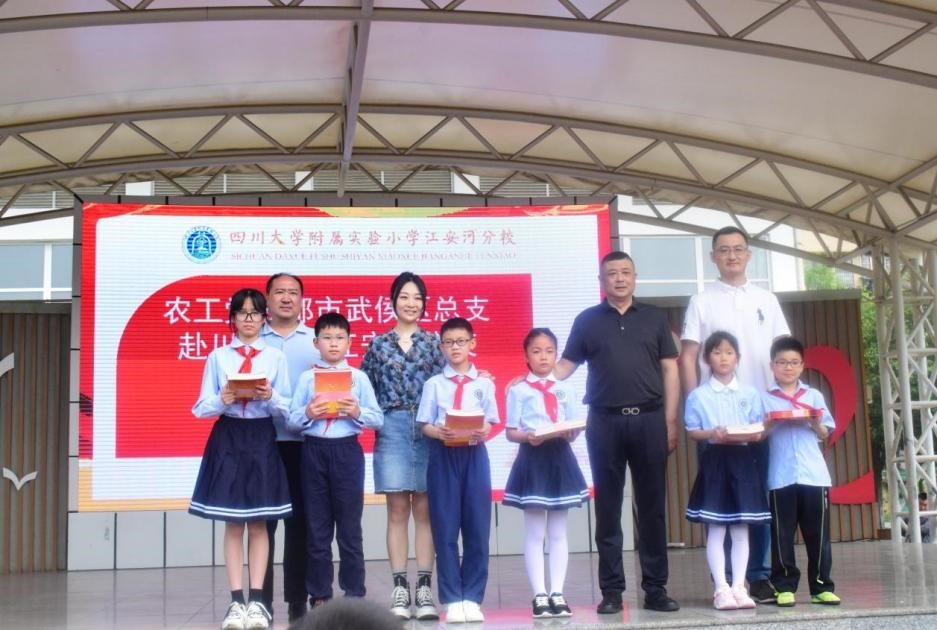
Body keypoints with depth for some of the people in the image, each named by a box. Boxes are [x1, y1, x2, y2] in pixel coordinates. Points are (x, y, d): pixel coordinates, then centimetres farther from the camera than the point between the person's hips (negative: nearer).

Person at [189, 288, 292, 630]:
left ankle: (257, 600, 7)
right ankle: (236, 601, 7)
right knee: (233, 524, 3)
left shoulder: (276, 357, 5)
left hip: (262, 438, 0)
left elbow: (287, 408, 2)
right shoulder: (217, 357, 5)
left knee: (259, 524, 3)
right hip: (228, 438, 0)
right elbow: (201, 408, 2)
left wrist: (270, 397, -19)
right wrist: (222, 400, -18)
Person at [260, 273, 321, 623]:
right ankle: (262, 599, 7)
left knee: (300, 519, 4)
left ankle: (298, 598, 11)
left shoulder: (318, 340, 11)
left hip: (304, 441, 0)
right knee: (262, 519, 1)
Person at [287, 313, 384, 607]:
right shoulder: (307, 378, 5)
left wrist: (358, 413, -16)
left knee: (350, 525, 4)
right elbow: (292, 420, 2)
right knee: (317, 527, 7)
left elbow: (378, 419, 2)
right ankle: (319, 595, 16)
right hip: (314, 451, 1)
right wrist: (307, 414, -17)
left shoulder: (358, 377, 3)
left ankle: (354, 594, 13)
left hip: (347, 451, -1)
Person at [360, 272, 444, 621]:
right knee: (397, 510, 1)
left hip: (429, 430, 0)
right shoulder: (378, 344, 9)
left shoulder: (434, 342, 7)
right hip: (392, 431, 0)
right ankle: (400, 589, 5)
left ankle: (424, 589, 5)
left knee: (424, 509, 1)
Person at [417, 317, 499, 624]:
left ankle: (472, 598, 10)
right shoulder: (434, 384, 5)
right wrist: (439, 432, -19)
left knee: (477, 529, 2)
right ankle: (452, 600, 7)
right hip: (443, 456, -1)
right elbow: (425, 425, 2)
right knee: (445, 530, 0)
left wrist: (484, 432, -16)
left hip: (474, 455, 1)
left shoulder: (484, 383, 7)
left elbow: (490, 423, 5)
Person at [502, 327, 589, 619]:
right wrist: (528, 437, -21)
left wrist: (570, 433, -14)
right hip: (532, 459, -3)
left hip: (560, 458, 3)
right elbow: (511, 432, -2)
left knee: (558, 532, 7)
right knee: (534, 532, 0)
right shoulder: (518, 390, 1)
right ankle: (540, 595, 5)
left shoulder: (565, 390, 10)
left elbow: (577, 427, 8)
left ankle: (557, 593, 12)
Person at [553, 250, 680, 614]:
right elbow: (566, 365, 7)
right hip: (605, 421, 0)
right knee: (607, 508, 3)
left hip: (649, 419, 1)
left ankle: (655, 588, 11)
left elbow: (669, 370, 8)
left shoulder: (654, 318, 9)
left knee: (652, 506, 4)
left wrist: (670, 421, 1)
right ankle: (611, 590, 9)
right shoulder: (587, 320, 7)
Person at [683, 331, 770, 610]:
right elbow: (692, 431, 1)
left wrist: (757, 434, -13)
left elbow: (761, 428, 9)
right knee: (716, 528, -1)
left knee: (741, 528, 5)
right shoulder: (698, 395, 1)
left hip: (743, 460, 2)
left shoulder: (750, 393, 8)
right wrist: (712, 434, -16)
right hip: (715, 461, -2)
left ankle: (738, 586, 10)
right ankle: (721, 588, 3)